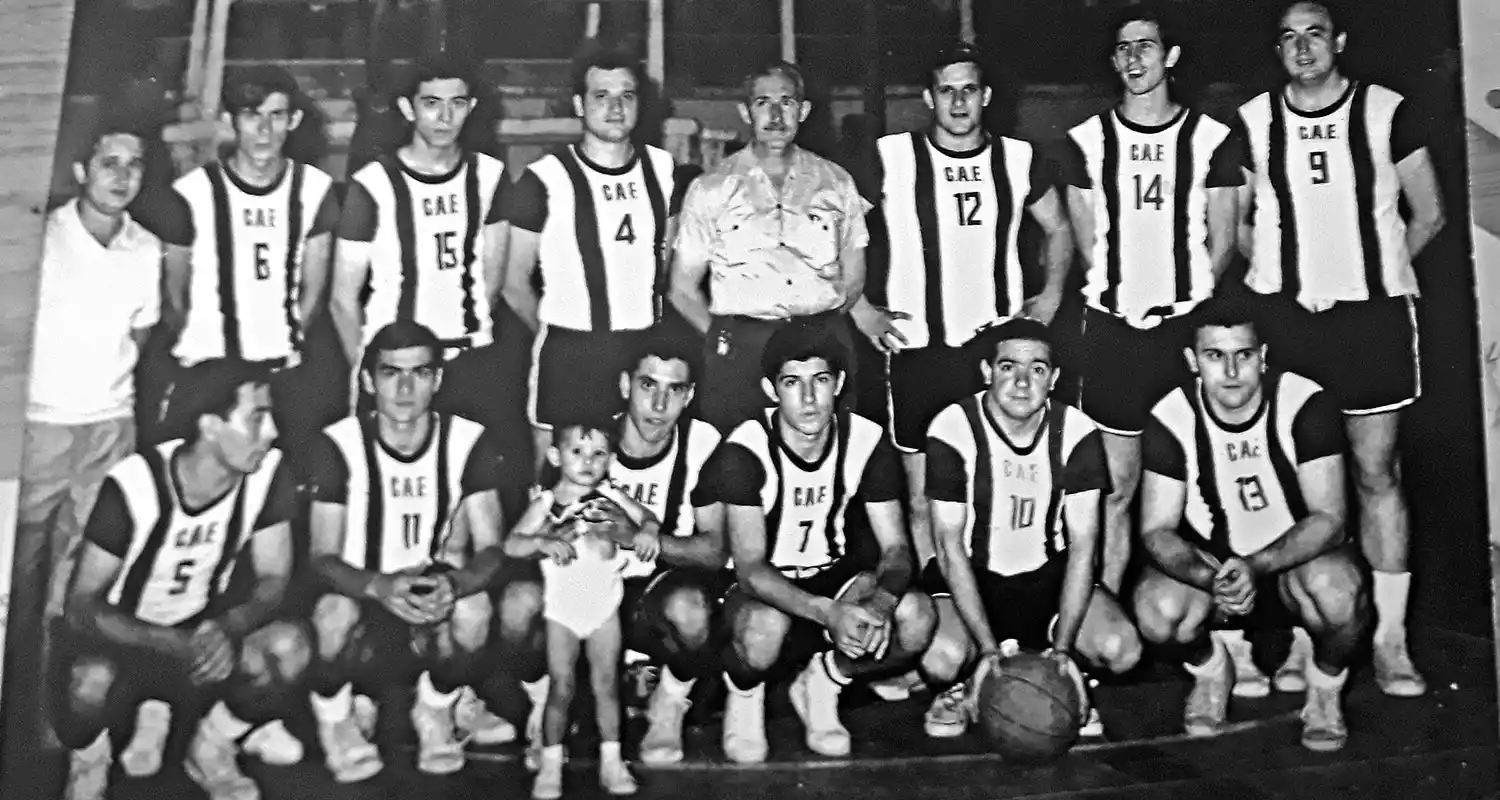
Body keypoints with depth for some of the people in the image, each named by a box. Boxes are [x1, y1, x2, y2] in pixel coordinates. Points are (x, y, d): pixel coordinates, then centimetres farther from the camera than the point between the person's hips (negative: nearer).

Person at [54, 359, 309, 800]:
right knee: (92, 682, -37)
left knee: (289, 647, -27)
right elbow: (82, 604, -19)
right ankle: (88, 756, 3)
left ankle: (211, 747, 5)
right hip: (116, 636, -2)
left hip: (203, 630, 3)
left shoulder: (269, 474, -16)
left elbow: (274, 579, -9)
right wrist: (176, 646, -34)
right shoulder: (134, 486, -24)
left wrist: (227, 628, -31)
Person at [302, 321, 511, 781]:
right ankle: (335, 719, 3)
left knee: (474, 606, -32)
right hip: (362, 597, 0)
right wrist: (380, 587, -38)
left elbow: (490, 548, -13)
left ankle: (435, 712, 3)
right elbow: (323, 557, -15)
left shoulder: (470, 442, -9)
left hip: (436, 605, 1)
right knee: (335, 610, -34)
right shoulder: (337, 446, -12)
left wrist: (454, 583, -37)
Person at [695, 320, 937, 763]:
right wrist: (829, 613, -43)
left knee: (916, 614, -26)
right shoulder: (745, 450, -22)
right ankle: (743, 693, 1)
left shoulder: (868, 441, -11)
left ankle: (822, 683, 4)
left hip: (835, 577, 3)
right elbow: (750, 569, -26)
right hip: (763, 588, -3)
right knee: (766, 624, -39)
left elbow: (897, 548, -9)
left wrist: (880, 601, -33)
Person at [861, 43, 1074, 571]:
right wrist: (861, 310, -3)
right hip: (917, 352, -2)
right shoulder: (891, 156, -2)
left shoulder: (1018, 157, 7)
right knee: (925, 501, 4)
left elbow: (1058, 229, 21)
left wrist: (1051, 296, 8)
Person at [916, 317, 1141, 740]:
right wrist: (988, 649, -24)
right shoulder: (952, 430, -18)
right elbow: (950, 545, -17)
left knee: (1122, 648, -22)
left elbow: (1082, 546, -12)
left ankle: (1062, 677, 11)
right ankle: (966, 686, 6)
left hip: (1049, 573, 2)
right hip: (971, 573, -2)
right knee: (941, 658, -30)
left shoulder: (1077, 432, -11)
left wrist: (1063, 649, -22)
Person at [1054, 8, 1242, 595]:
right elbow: (1089, 241, 8)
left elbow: (1222, 239, 7)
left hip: (1188, 325, 0)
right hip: (1112, 326, 0)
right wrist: (1122, 301, 0)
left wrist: (1188, 300, -2)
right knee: (1118, 485, 3)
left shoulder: (1211, 138, 7)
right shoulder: (1086, 140, 8)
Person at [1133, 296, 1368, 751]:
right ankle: (1208, 667, 9)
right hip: (1208, 562, 1)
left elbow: (1328, 519, -21)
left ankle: (1326, 683, 1)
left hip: (1298, 555, -1)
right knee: (1156, 610, -30)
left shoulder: (1306, 404, -18)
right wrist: (1211, 579, -35)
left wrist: (1255, 567, -38)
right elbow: (1156, 530, -14)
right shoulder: (1171, 419, -14)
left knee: (1336, 589, -36)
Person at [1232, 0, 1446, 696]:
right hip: (1284, 312, 1)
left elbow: (1428, 214, 10)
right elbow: (1238, 221, 13)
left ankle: (1389, 640, 5)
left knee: (1376, 470, -1)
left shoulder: (1387, 111, 4)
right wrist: (1290, 280, 4)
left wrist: (1375, 272, 4)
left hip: (1373, 308, -1)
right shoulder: (1251, 122, 7)